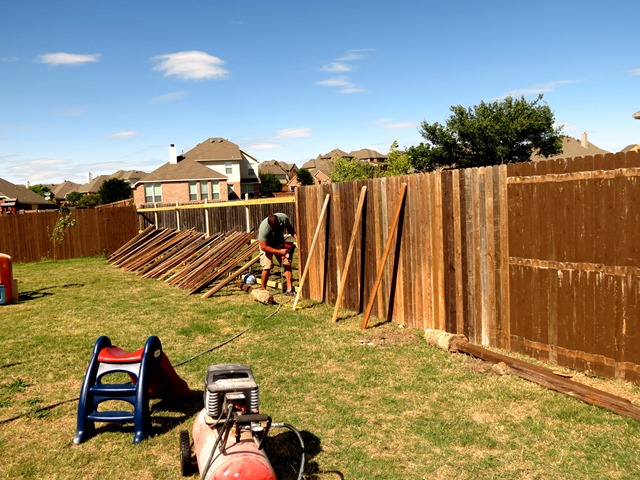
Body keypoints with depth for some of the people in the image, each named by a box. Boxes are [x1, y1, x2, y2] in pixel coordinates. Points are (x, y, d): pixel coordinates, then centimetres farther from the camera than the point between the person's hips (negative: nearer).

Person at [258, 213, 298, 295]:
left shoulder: (283, 218, -26)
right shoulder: (264, 228, -37)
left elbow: (290, 228, -3)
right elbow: (263, 247, -29)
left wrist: (296, 237, -20)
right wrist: (279, 251, -31)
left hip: (279, 243, 4)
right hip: (267, 245, -4)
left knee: (287, 264, -7)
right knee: (267, 267, -16)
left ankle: (289, 290, -3)